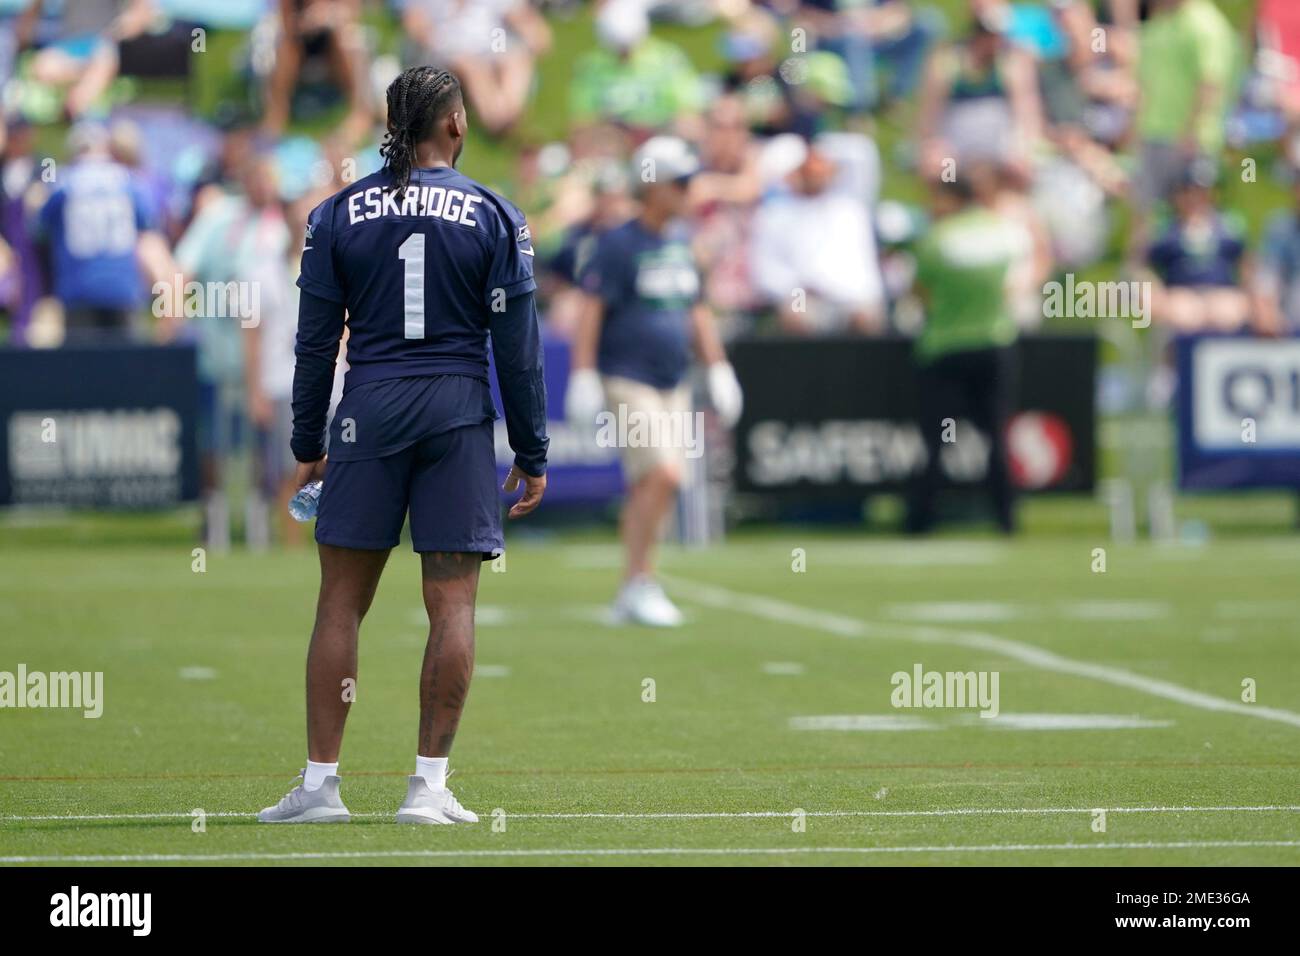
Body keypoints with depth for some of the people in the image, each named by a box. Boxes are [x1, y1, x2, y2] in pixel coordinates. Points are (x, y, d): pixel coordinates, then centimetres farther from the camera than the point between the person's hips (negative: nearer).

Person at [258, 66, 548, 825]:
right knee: (452, 601, 1)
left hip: (369, 411, 1)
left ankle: (321, 783, 2)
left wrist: (308, 443, 14)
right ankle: (430, 784, -1)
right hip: (458, 413, -1)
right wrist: (532, 455, 6)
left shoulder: (337, 215, 5)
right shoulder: (493, 215, 1)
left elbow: (315, 339, 6)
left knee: (342, 600, 4)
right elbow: (518, 345, 1)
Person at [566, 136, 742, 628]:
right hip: (627, 380, -7)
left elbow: (696, 312, 23)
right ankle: (638, 585, -12)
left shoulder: (679, 245, 14)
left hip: (673, 385, 7)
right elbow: (591, 311, -12)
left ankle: (632, 597, 12)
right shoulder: (618, 244, -9)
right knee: (663, 473, -19)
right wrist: (583, 378, -18)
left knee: (648, 487, 7)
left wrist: (719, 371, 19)